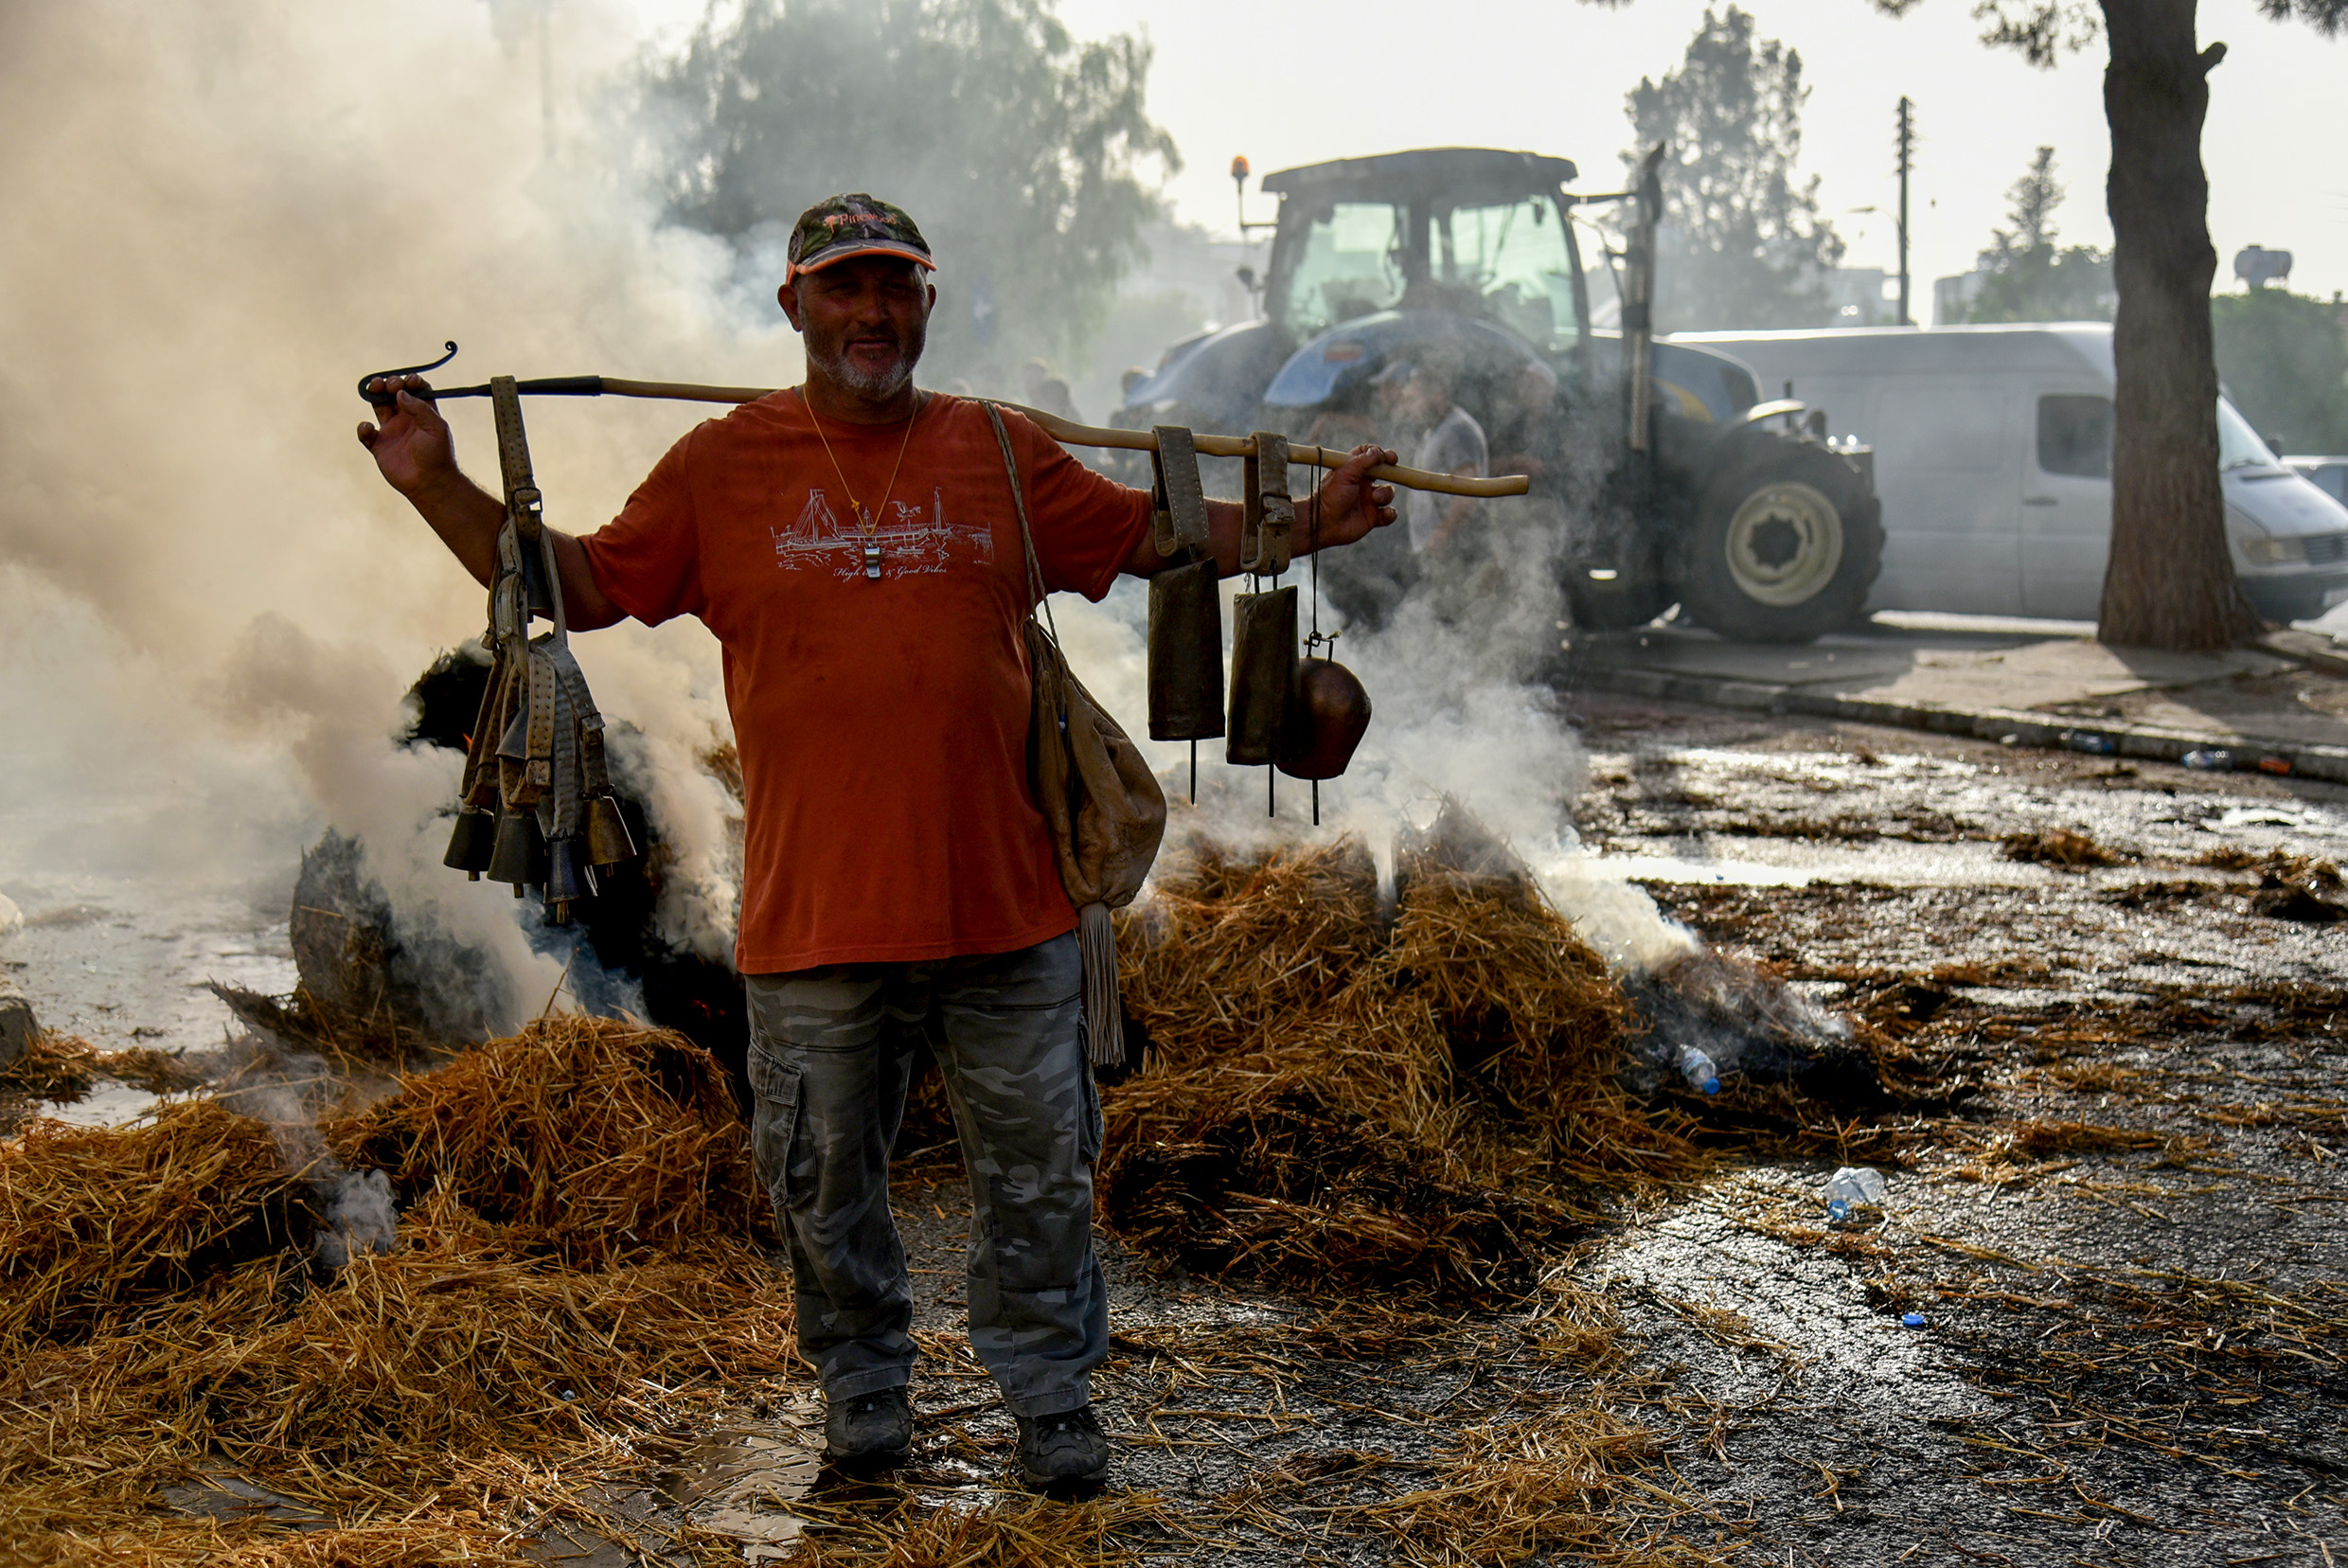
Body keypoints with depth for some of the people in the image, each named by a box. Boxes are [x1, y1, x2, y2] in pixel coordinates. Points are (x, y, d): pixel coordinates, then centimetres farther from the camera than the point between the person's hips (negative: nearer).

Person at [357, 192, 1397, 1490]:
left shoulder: (1005, 457, 7)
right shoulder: (722, 468, 3)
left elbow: (1157, 537, 16)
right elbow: (581, 586, 8)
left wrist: (1309, 524, 8)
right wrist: (440, 489, 0)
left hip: (1004, 905, 1)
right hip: (813, 913, -1)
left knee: (1038, 1165, 9)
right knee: (824, 1177, 11)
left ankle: (1051, 1392, 27)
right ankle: (863, 1385, 32)